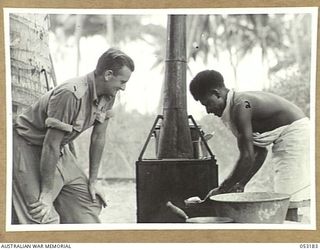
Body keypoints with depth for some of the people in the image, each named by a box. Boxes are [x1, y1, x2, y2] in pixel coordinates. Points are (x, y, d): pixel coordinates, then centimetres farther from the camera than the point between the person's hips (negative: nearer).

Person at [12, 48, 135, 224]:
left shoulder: (108, 96, -6)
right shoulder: (71, 94, -33)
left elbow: (98, 137, 4)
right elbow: (51, 145, -29)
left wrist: (92, 181, 7)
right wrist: (46, 194, -25)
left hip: (60, 150, 9)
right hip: (28, 147, -9)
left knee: (89, 202, 10)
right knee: (43, 216, -17)